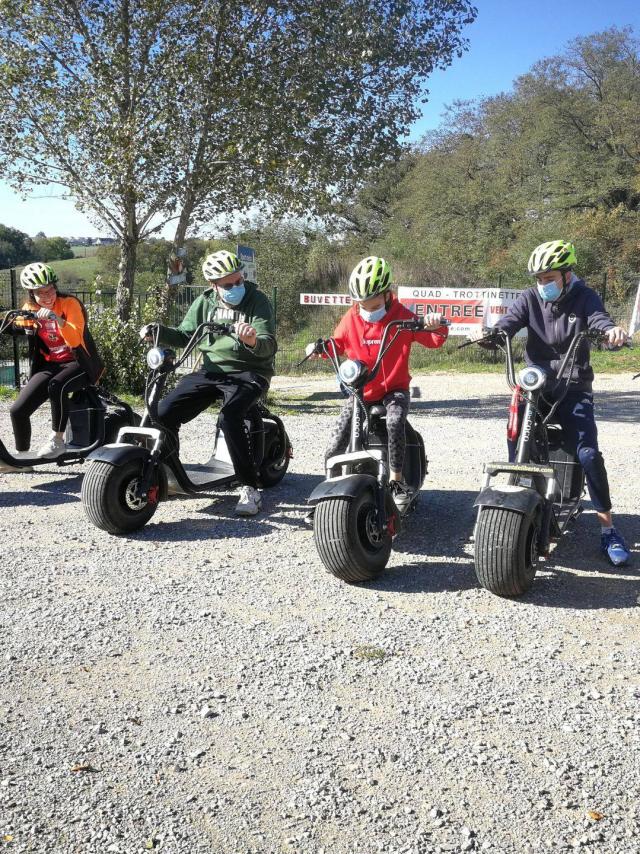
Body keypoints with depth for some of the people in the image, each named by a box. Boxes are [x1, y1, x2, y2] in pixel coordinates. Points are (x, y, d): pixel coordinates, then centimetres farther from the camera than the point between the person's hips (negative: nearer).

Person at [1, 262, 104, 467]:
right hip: (49, 365, 5)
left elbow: (75, 340, -26)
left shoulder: (69, 303, -13)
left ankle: (57, 440, -22)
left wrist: (56, 318, -37)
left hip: (79, 364, -5)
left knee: (57, 386, -39)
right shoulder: (29, 310, 2)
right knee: (18, 410, -11)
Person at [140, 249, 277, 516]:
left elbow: (269, 346, -17)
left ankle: (250, 489, -25)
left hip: (248, 372, -5)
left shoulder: (257, 300, -7)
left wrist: (254, 341, -41)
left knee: (229, 416, -34)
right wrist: (158, 331, -3)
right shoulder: (204, 302, 8)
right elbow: (185, 335, 16)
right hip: (210, 370, 5)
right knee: (164, 413, -8)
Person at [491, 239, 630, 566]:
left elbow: (598, 318, -19)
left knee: (588, 454, -12)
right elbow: (510, 321, -13)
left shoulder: (583, 298, -1)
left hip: (574, 388, -2)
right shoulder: (530, 298, 3)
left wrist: (612, 330, -44)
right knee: (516, 441, -19)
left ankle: (608, 530, -2)